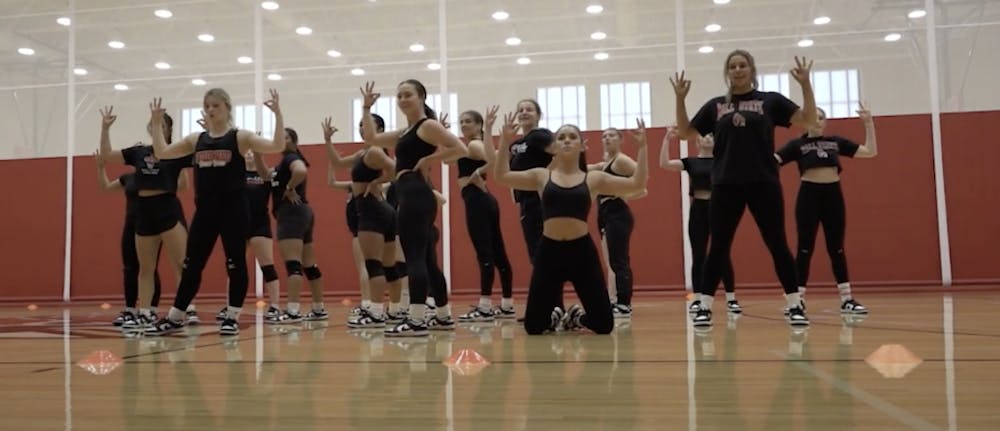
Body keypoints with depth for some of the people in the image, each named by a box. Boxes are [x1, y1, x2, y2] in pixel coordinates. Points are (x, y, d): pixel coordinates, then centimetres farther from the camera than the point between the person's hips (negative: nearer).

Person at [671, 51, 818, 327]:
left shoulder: (770, 100, 6)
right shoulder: (715, 106, 12)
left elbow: (808, 120, -1)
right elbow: (686, 133, 13)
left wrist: (805, 85, -11)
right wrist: (680, 98, 3)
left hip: (764, 184, -1)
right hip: (725, 186, 1)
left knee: (777, 245, 3)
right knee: (718, 247, 4)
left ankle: (795, 306, 12)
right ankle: (705, 308, 9)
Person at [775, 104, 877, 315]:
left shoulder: (836, 142, 13)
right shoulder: (797, 144, 4)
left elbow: (871, 151, 14)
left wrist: (869, 123, 9)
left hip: (833, 195, 3)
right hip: (809, 195, -3)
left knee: (836, 249, 7)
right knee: (805, 249, -3)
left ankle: (847, 299, 11)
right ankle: (799, 300, 2)